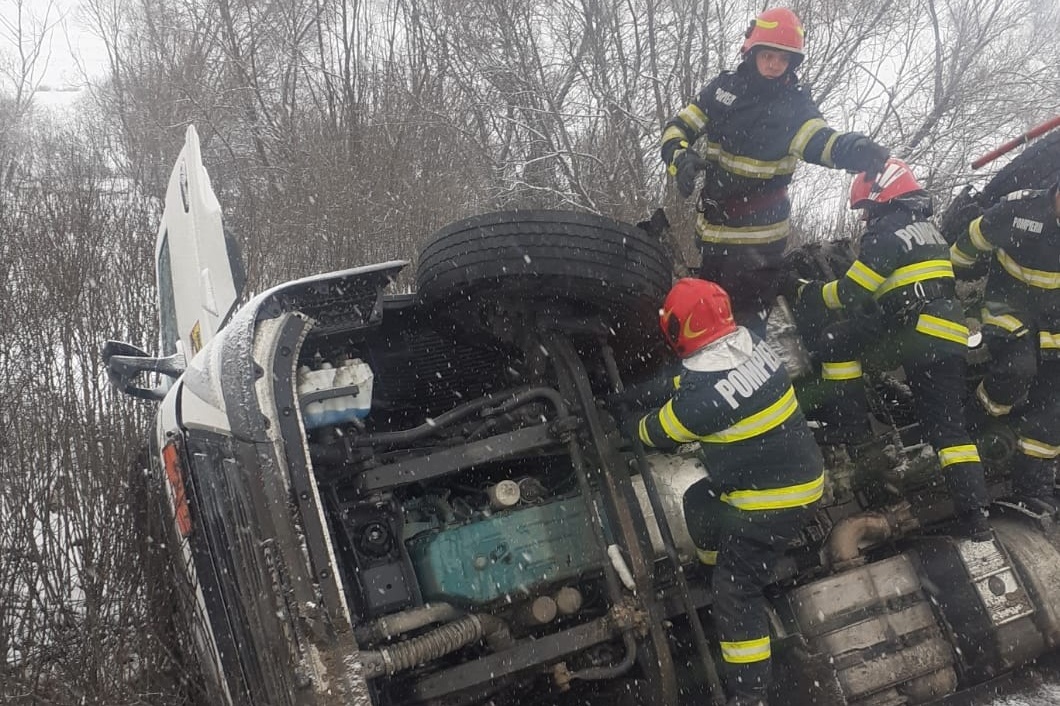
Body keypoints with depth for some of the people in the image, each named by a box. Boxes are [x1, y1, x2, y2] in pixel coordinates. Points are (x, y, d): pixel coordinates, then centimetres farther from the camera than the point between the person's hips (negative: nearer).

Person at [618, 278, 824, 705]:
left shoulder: (706, 395, -29)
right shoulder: (749, 345, -4)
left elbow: (661, 433, -8)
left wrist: (633, 426, 13)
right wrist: (650, 390, 22)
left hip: (772, 501, -9)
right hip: (798, 473, 9)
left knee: (735, 591, -1)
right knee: (699, 502, 27)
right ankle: (720, 564, 50)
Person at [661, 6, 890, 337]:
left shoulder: (795, 103, -10)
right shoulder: (724, 85, 2)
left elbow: (822, 143, -26)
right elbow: (678, 126, 3)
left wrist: (859, 150, -49)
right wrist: (680, 155, -20)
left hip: (758, 237, -5)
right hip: (713, 226, 5)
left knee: (746, 327, -7)